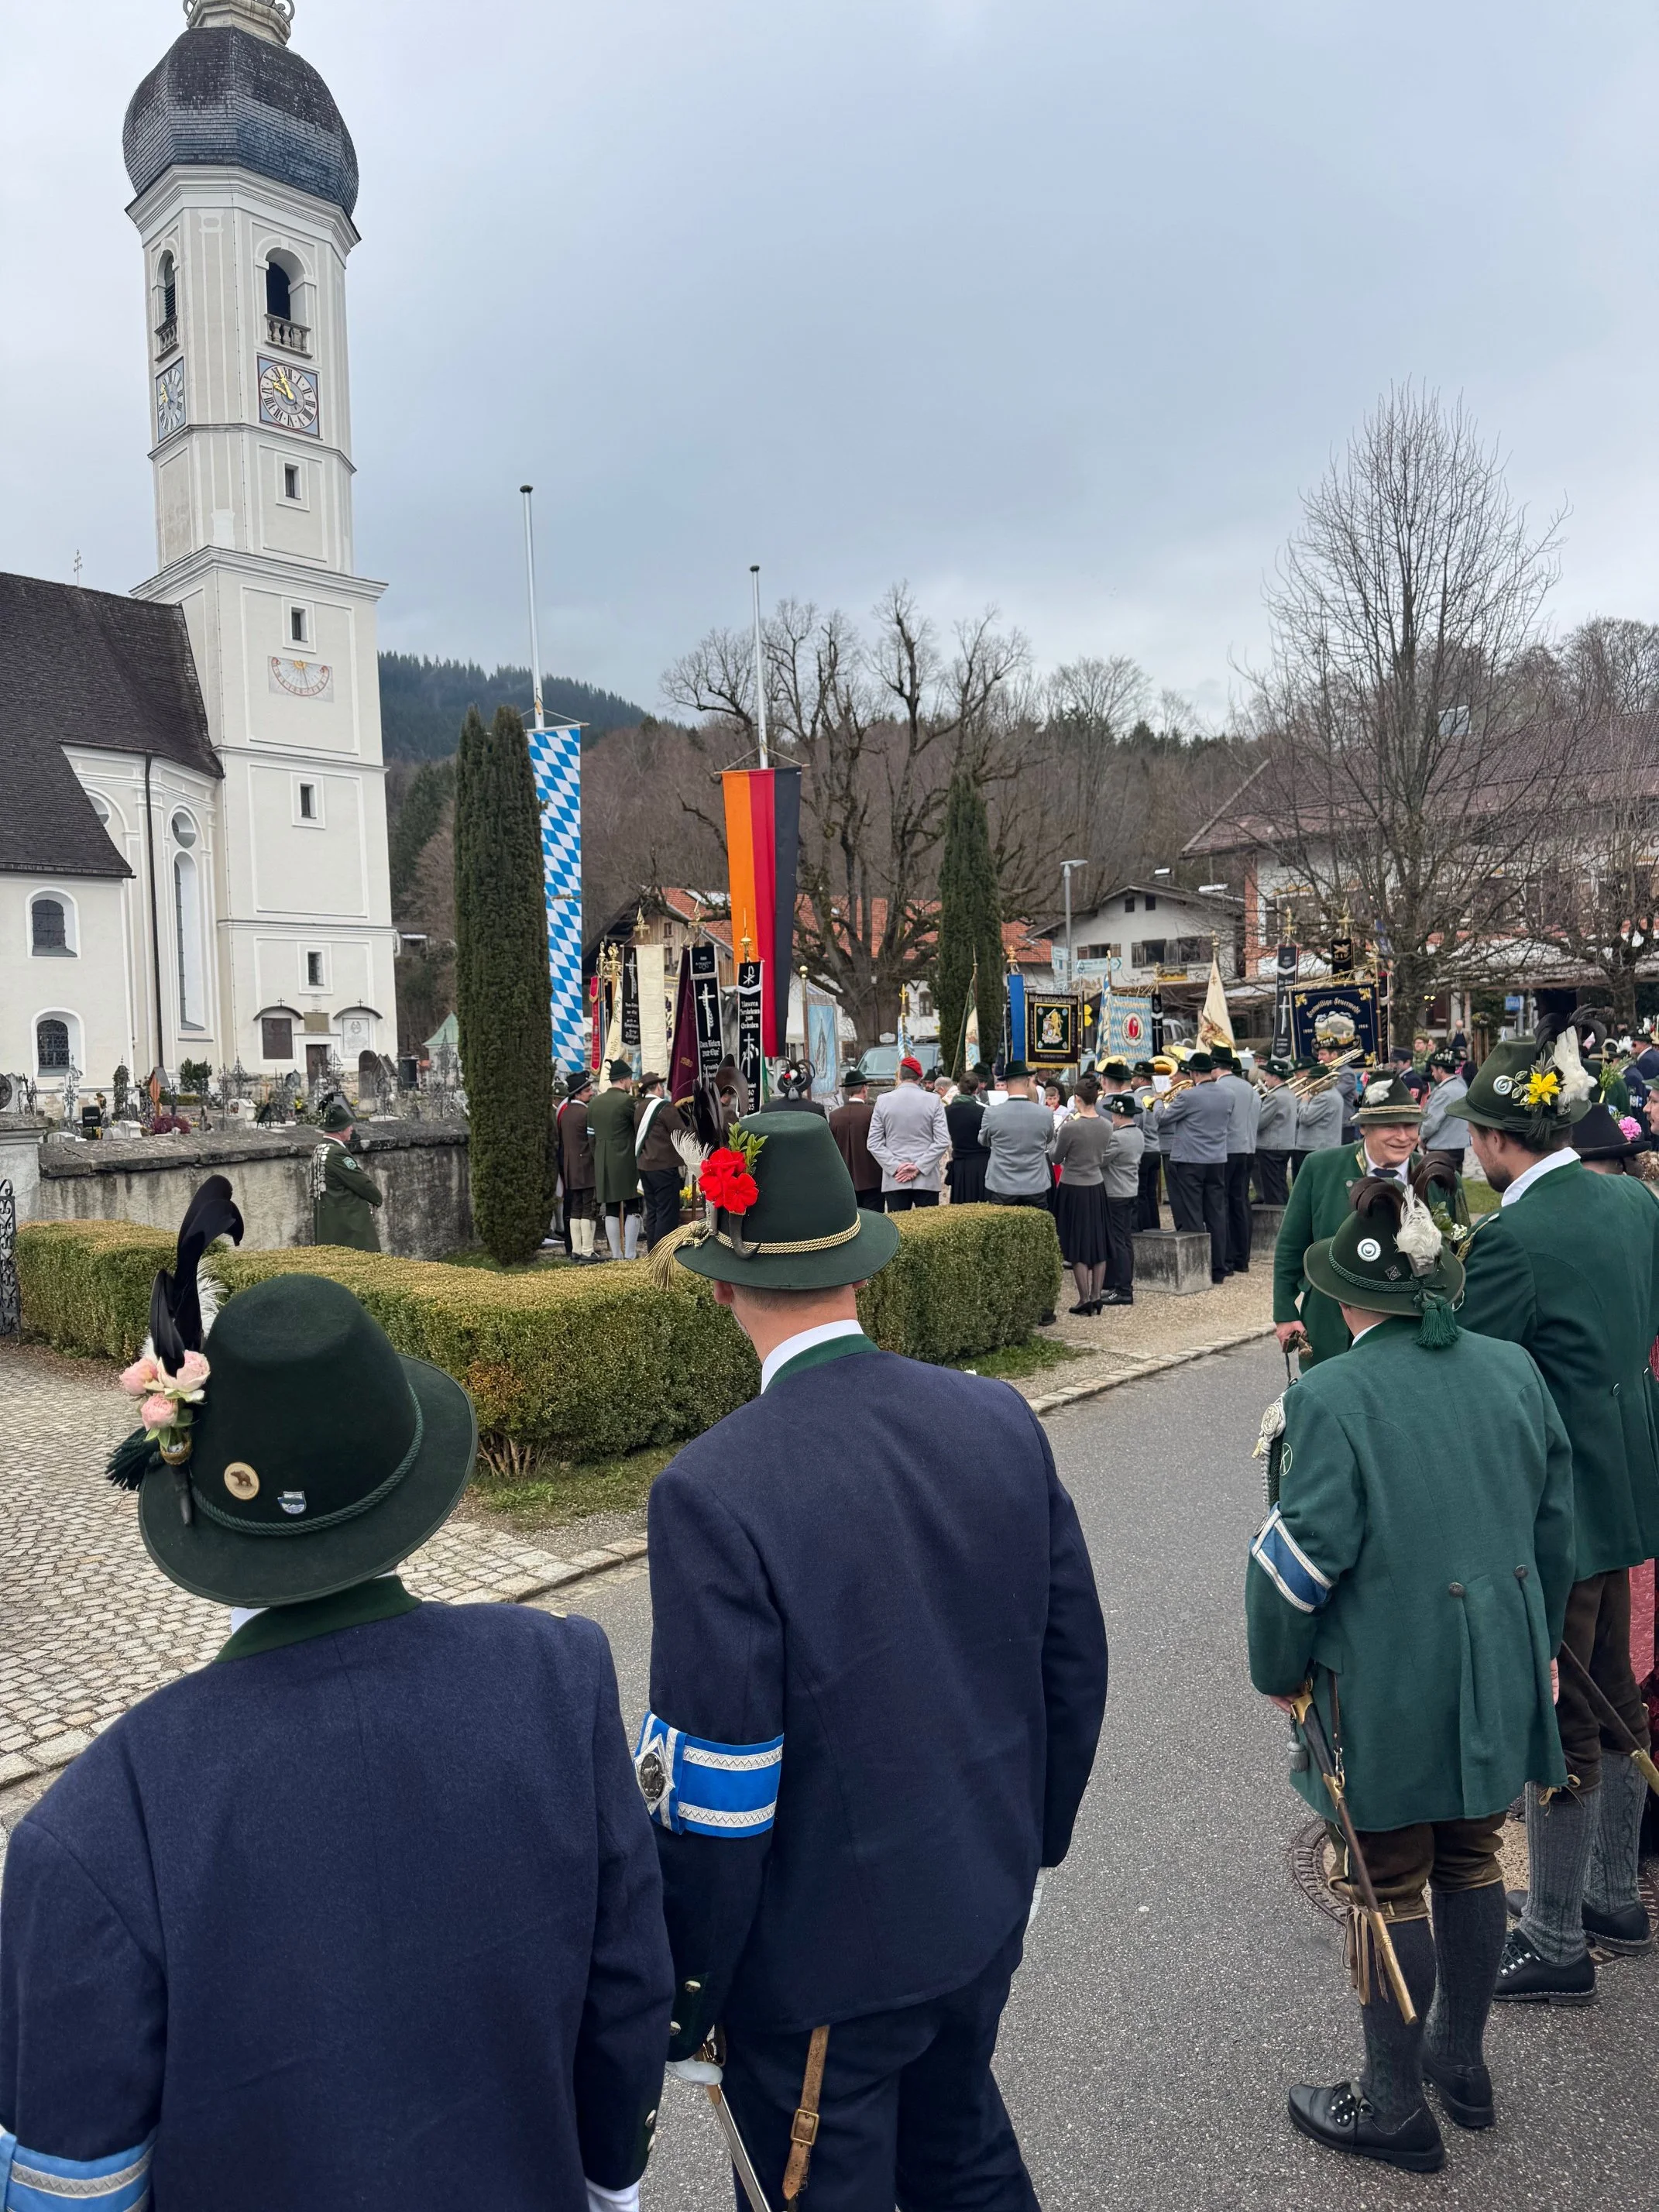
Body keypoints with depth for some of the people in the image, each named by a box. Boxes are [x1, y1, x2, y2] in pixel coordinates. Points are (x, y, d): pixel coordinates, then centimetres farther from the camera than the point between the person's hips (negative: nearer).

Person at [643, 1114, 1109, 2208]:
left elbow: (715, 1796, -23)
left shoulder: (713, 1492, -28)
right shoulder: (1002, 1419, -12)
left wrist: (683, 2004, -6)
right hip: (986, 1912, 5)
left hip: (826, 1959, -5)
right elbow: (1076, 1666, -1)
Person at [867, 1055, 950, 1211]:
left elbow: (874, 1144, -1)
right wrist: (920, 1166, -6)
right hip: (927, 1180, -1)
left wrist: (896, 1167, -4)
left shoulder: (883, 1100, 1)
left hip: (894, 1180, 1)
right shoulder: (933, 1100, -1)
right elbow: (943, 1141, -5)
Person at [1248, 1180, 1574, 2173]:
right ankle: (1462, 2061, 40)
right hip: (1500, 1674, 6)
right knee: (1471, 1859, 22)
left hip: (1389, 1684, -6)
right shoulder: (1515, 1369, -2)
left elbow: (1304, 1556, -19)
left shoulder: (1333, 1396, -21)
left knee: (1392, 1887, 9)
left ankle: (1396, 2109, 26)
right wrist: (1537, 1645, 21)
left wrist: (1280, 1669, -2)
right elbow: (1555, 1523, 8)